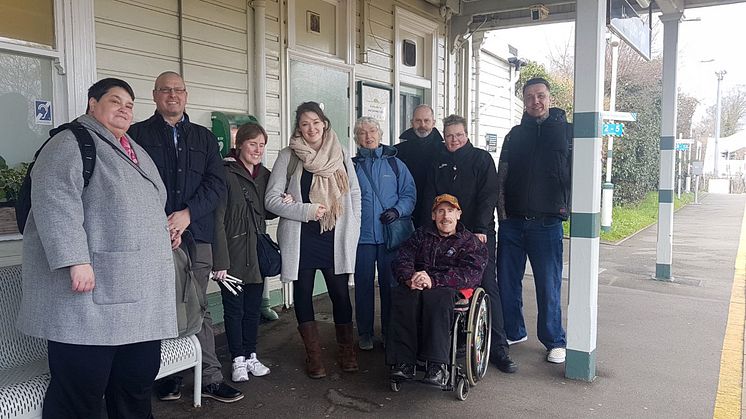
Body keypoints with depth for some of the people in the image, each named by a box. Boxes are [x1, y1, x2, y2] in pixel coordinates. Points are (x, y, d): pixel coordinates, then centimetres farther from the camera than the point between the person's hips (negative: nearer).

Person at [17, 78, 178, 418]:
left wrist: (167, 232, 22)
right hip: (90, 291, -8)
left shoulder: (135, 151, 23)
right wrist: (76, 260, -25)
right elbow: (55, 201, -17)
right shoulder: (71, 142, -3)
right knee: (80, 389, -3)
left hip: (141, 293, 8)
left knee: (139, 379, 11)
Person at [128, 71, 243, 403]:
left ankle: (211, 378, 11)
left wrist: (188, 214, -9)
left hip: (196, 234, 2)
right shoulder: (137, 134, 8)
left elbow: (216, 183, 6)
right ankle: (165, 375, 19)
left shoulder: (204, 137, 16)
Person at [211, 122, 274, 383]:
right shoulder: (227, 173, -11)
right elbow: (218, 219, -14)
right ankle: (238, 360, 18)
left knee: (253, 307, 13)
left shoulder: (265, 175, 9)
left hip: (257, 253, 6)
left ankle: (251, 356, 26)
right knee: (234, 308, 5)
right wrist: (220, 260, -18)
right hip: (233, 253, -6)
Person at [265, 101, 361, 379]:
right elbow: (272, 199, -5)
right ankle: (313, 355, 21)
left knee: (340, 293, 4)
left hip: (336, 238, 1)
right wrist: (306, 211, -14)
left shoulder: (340, 153, 7)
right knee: (303, 294, 7)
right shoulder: (288, 156, -1)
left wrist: (352, 229, 3)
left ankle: (346, 350, 22)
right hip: (301, 239, -1)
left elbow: (354, 193, 10)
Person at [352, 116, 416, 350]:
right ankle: (364, 333, 18)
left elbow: (409, 193, 5)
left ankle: (390, 331, 19)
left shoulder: (394, 163, 7)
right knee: (364, 284, 6)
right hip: (362, 235, 0)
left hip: (391, 234, 0)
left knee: (389, 284, 6)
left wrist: (397, 210, -12)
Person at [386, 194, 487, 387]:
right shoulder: (421, 234, 23)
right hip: (416, 287, 3)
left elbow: (471, 274, -6)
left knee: (437, 297, -39)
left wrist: (433, 280, -20)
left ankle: (437, 365, -41)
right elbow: (402, 259, 10)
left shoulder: (470, 242, 12)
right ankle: (403, 363, -36)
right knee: (401, 295, -33)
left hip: (452, 290, -2)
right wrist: (409, 278, -16)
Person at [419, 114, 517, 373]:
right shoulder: (438, 162, 13)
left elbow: (488, 197, -5)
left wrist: (480, 230, -14)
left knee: (488, 287, -5)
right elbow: (429, 198, 10)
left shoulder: (481, 159, 3)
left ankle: (498, 349, -2)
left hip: (479, 234, -3)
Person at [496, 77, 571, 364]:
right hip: (513, 222, 3)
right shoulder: (516, 134, 11)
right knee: (507, 282, 8)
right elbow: (502, 177, 8)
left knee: (549, 286, 2)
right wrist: (502, 212, 0)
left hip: (547, 222, -3)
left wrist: (565, 206, -5)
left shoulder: (567, 131, 5)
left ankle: (555, 341, 15)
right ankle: (513, 332, 24)